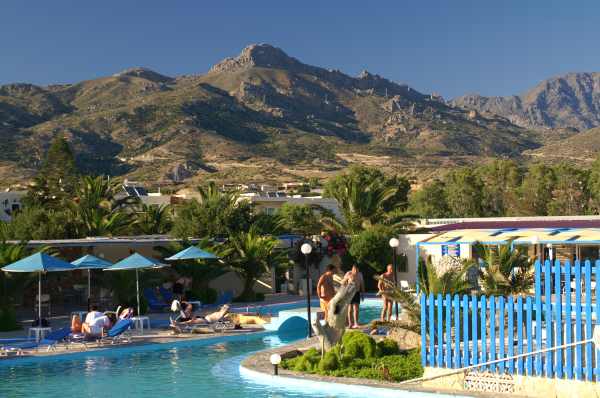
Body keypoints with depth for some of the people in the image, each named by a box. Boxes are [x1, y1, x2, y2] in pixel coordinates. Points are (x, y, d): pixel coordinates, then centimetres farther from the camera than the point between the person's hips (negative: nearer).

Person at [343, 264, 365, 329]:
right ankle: (350, 323, 11)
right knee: (350, 309, 3)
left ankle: (355, 324, -12)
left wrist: (362, 292, 12)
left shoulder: (360, 274, 4)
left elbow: (362, 284, 14)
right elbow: (343, 283, -5)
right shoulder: (348, 274, -9)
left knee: (356, 308, -7)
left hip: (357, 293, 3)